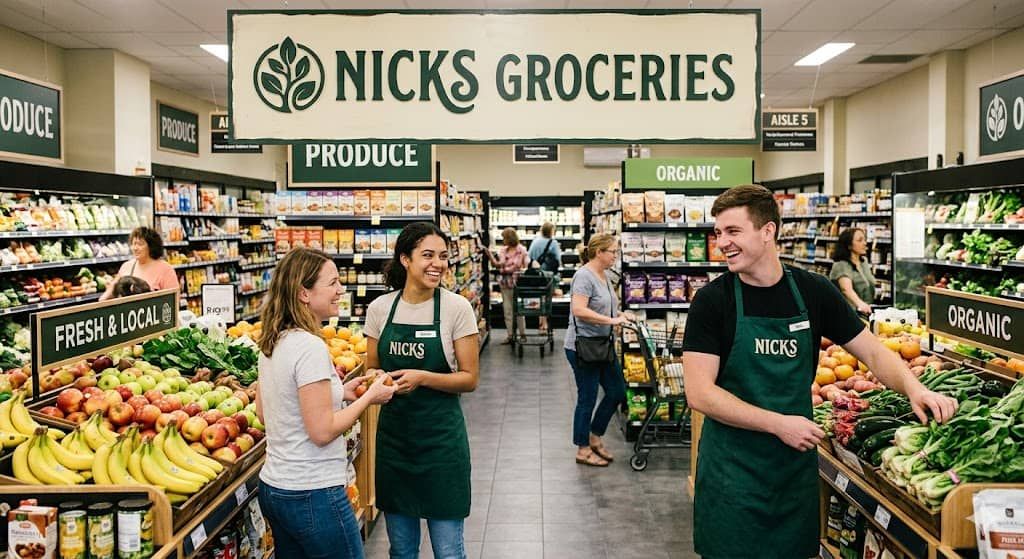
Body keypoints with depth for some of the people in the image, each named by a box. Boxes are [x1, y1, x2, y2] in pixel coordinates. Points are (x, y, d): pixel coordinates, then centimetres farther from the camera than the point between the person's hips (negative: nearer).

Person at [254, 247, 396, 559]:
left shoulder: (272, 343, 5)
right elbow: (322, 432, -22)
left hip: (273, 488, 9)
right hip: (312, 495, -9)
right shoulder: (310, 347, -21)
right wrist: (370, 397, -10)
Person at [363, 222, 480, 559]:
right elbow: (372, 369, 10)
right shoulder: (380, 308, -1)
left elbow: (470, 379, -8)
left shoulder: (457, 308, -10)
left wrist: (422, 377, -23)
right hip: (393, 433, 3)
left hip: (441, 434, -3)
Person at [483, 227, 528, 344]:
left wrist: (505, 269, -8)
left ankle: (522, 334, 12)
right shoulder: (503, 250, 8)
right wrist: (489, 254, -11)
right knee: (507, 309, 6)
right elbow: (496, 264, 1)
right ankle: (510, 335, 14)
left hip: (517, 282, -5)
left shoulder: (521, 250, -6)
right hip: (505, 282, 5)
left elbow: (522, 267, -7)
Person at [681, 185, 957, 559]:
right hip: (732, 468, -2)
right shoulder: (713, 300, -9)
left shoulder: (814, 292, -1)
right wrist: (779, 423, -19)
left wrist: (914, 388, -14)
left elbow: (873, 352, 5)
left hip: (797, 464, 3)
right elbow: (699, 393, -15)